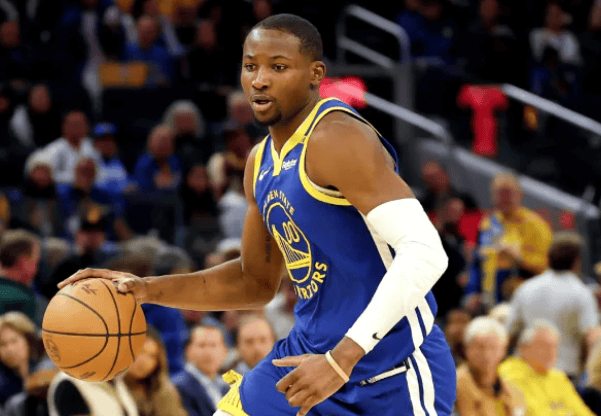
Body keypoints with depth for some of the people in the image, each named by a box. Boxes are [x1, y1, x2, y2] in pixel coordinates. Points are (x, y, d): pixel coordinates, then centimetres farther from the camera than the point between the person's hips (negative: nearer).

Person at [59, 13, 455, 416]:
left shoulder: (337, 140, -20)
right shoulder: (261, 162, 9)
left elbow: (425, 253, -29)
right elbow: (256, 281, 22)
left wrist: (341, 361, -32)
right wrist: (148, 289, 10)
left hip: (393, 377, -9)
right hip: (313, 353, 9)